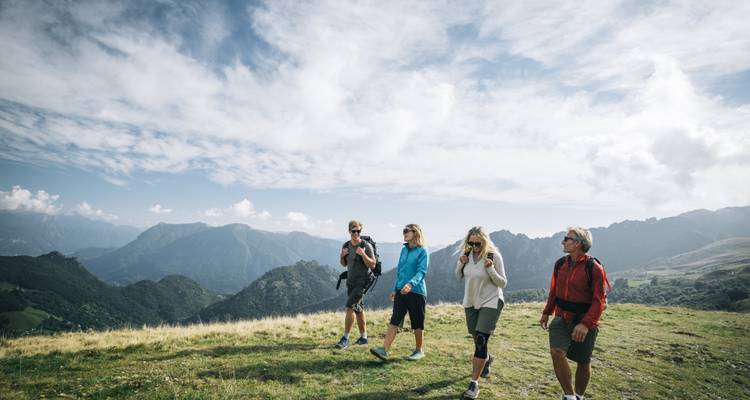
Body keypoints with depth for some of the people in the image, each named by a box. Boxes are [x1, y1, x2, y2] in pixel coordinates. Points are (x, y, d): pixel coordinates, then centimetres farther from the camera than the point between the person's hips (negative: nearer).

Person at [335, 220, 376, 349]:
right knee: (358, 309, 13)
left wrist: (363, 254, -27)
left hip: (362, 281, -7)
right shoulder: (346, 245, 6)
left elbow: (372, 265, -14)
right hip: (351, 281, 7)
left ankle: (345, 338, -8)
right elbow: (344, 264, 15)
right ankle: (363, 337, 25)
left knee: (350, 307, -14)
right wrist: (342, 256, -6)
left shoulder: (366, 246, -13)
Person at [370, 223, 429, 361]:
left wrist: (411, 284, -32)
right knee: (394, 320, -1)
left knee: (417, 324, 8)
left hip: (416, 291, -5)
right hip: (401, 291, 5)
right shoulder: (404, 250, 11)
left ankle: (419, 350, 24)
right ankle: (385, 350, -2)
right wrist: (395, 289, 17)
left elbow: (421, 271, -17)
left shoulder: (422, 251, -8)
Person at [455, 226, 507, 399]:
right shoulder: (467, 254, -4)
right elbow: (459, 277, 8)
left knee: (481, 340, -12)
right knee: (477, 339, 18)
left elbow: (503, 283, -10)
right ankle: (486, 359, 50)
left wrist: (490, 269, -26)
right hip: (470, 302, 5)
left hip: (490, 302, -5)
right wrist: (461, 264, -11)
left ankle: (474, 383, -3)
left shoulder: (494, 256, -15)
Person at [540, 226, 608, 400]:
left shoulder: (594, 268, -15)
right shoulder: (560, 264, 2)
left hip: (584, 322, -3)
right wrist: (547, 312, 19)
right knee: (557, 353, -17)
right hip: (562, 319, 4)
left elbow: (598, 300, -18)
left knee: (583, 362, 12)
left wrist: (586, 324, -28)